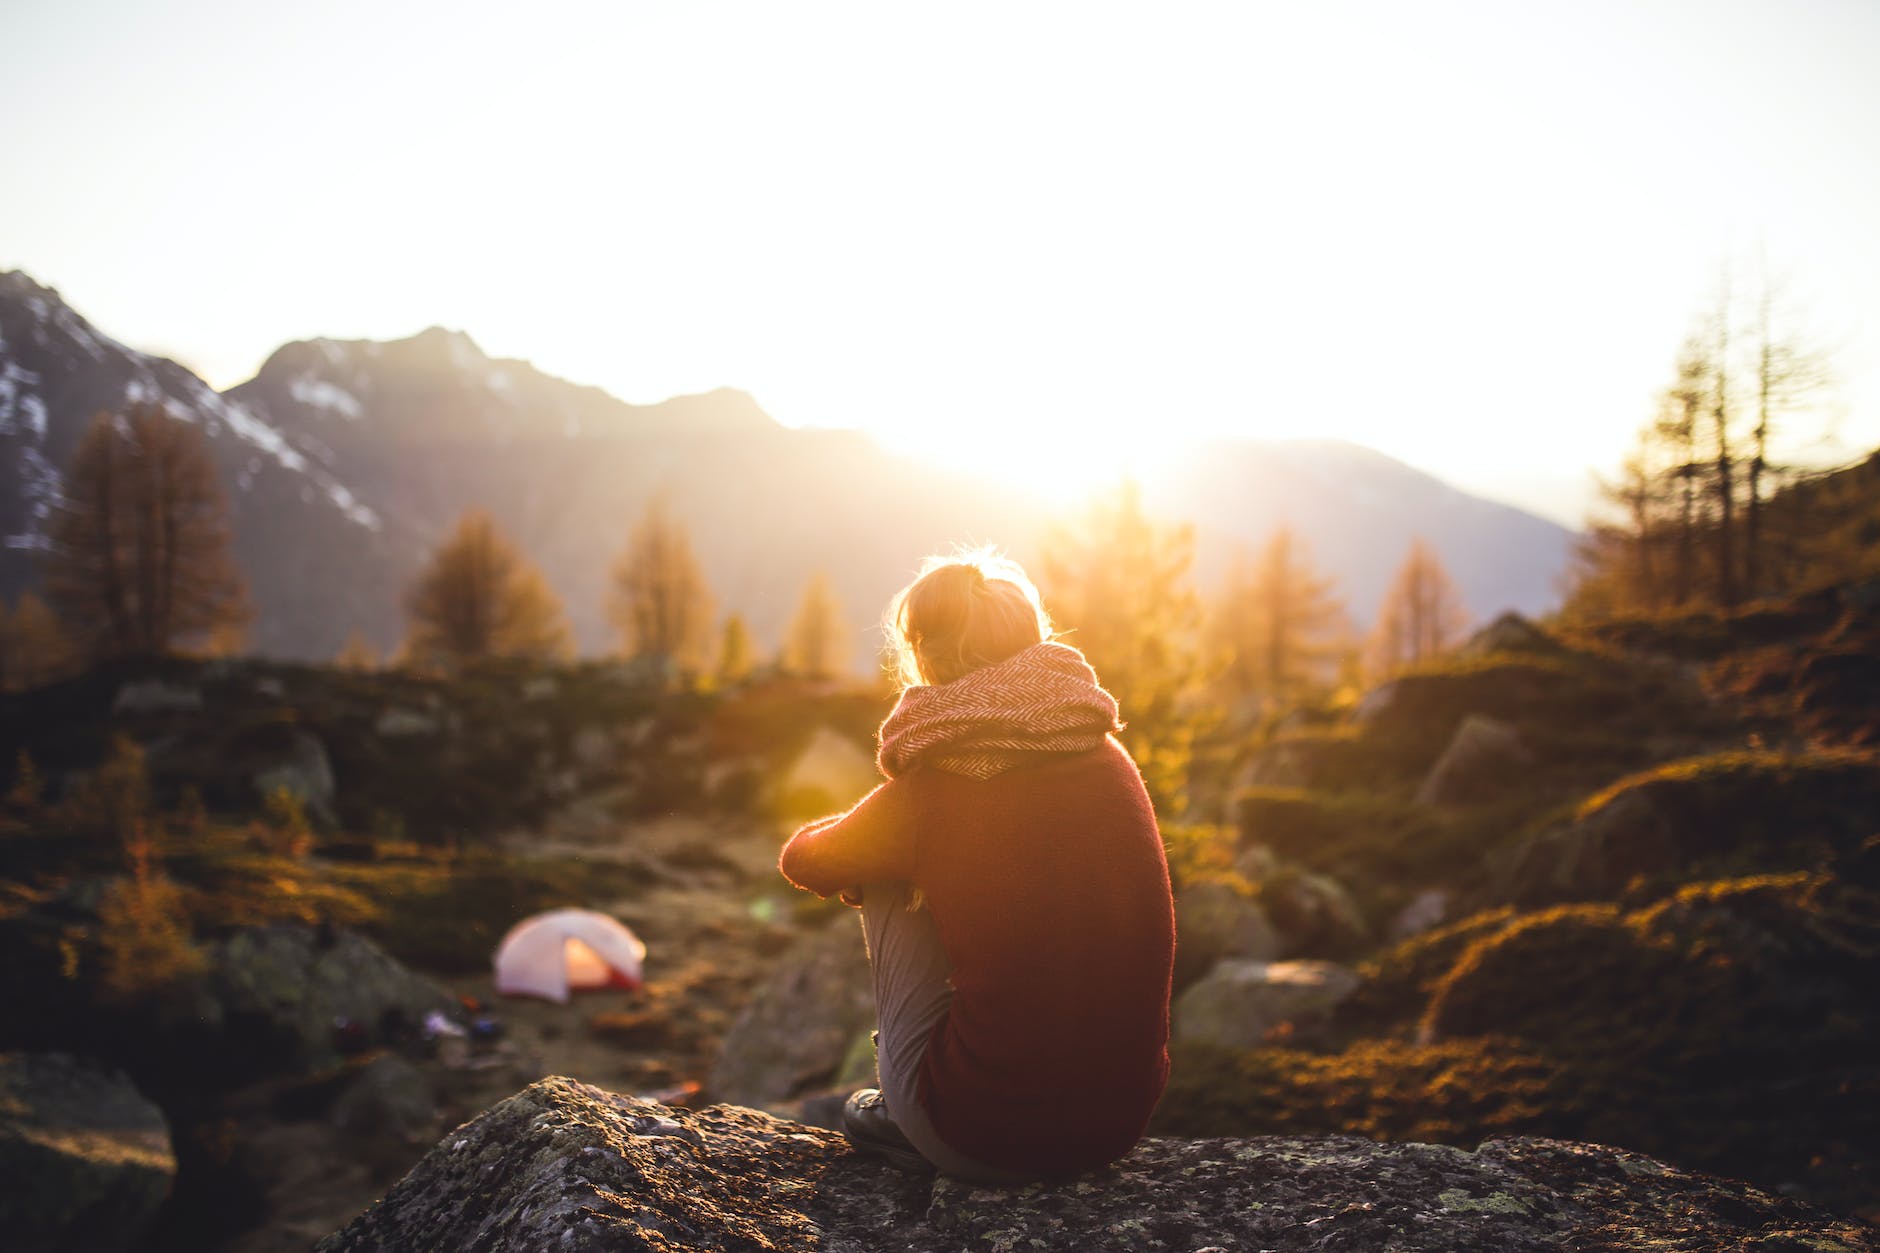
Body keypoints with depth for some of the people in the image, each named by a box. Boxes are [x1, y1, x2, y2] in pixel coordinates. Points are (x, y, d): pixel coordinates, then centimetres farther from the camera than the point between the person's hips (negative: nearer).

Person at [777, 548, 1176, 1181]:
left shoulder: (929, 792, -11)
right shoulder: (1109, 758, 1)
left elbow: (802, 860, 10)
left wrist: (860, 854, 32)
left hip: (989, 1144, -4)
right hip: (1123, 1121, 5)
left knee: (887, 887, 12)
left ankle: (903, 1117, 24)